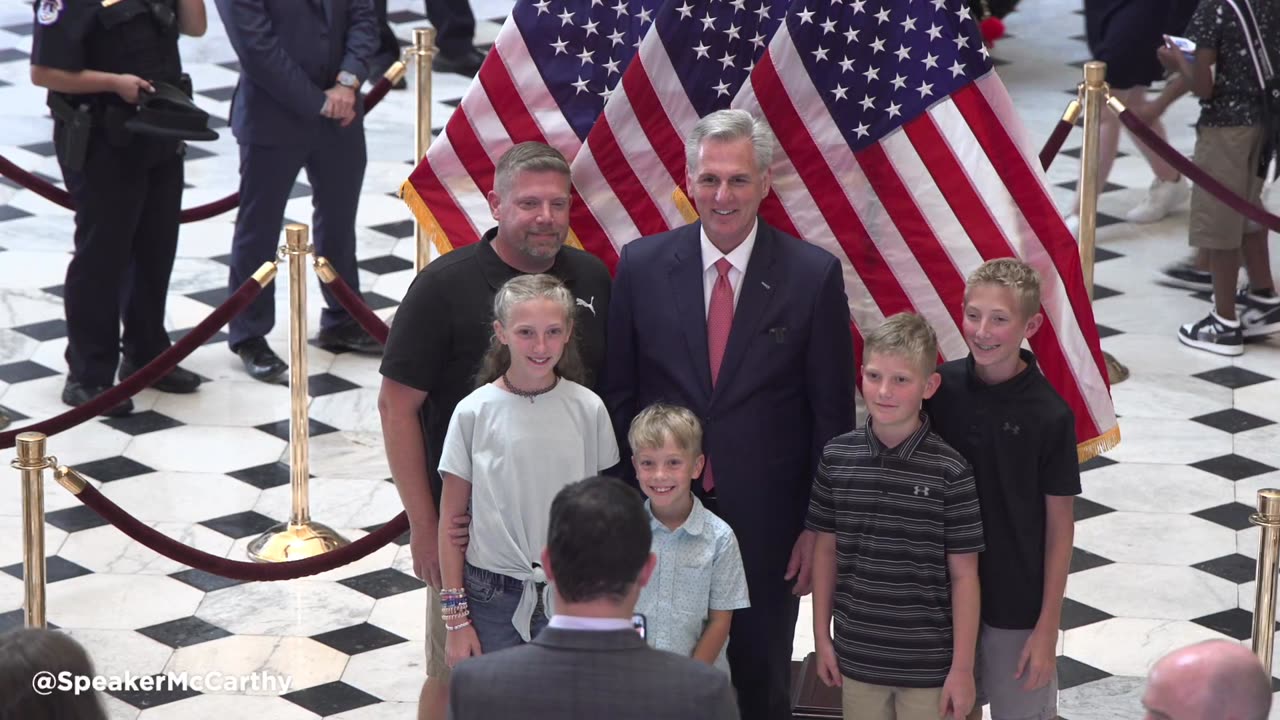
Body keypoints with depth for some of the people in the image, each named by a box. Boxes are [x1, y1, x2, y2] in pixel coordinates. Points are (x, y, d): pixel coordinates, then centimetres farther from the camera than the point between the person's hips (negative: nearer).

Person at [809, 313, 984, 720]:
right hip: (856, 656, 3)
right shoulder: (837, 458, -3)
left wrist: (962, 668, -7)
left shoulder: (950, 472, -12)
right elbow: (825, 549, 7)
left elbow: (964, 575, -8)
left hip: (928, 664, -3)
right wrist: (822, 637, 8)